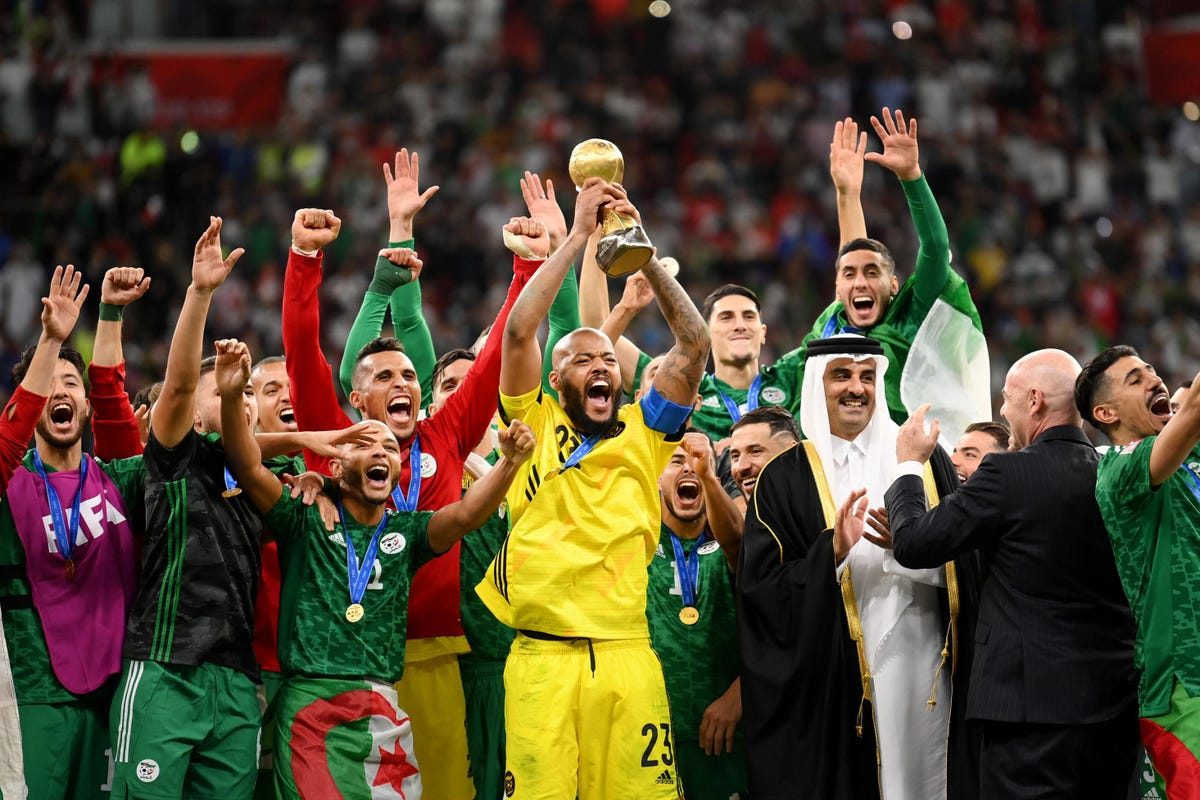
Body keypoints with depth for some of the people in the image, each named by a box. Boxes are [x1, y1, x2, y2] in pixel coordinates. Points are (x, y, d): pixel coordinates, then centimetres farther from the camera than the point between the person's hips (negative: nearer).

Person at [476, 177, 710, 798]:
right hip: (542, 654, -2)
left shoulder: (644, 431, 17)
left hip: (628, 652, 2)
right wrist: (577, 236, 2)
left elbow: (694, 344, 9)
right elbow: (518, 330, 1)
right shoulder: (534, 426, 12)